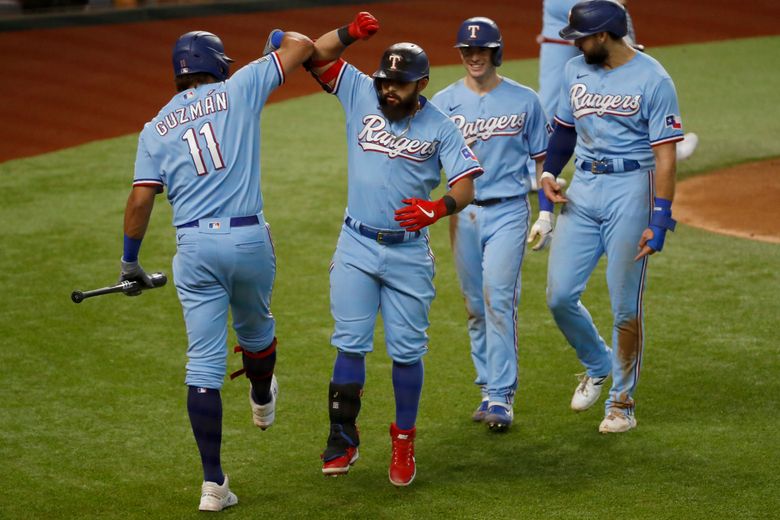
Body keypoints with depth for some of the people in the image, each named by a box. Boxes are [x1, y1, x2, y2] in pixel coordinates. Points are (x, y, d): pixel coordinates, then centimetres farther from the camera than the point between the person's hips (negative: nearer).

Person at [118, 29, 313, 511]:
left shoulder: (156, 128, 7)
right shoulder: (239, 91, 4)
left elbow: (141, 200, 0)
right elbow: (303, 46, 9)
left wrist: (130, 261, 10)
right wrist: (282, 37, 32)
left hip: (195, 247, 0)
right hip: (250, 240, 0)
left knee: (204, 363, 1)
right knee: (255, 326, 29)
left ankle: (213, 484, -2)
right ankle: (262, 402, 60)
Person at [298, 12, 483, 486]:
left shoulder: (441, 127, -5)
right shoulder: (362, 95, 0)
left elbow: (466, 186, -11)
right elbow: (316, 56, -2)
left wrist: (439, 207, -32)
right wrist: (351, 34, -20)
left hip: (409, 254, -1)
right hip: (356, 247, 1)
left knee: (407, 350, 2)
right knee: (351, 344, 1)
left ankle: (404, 442, 16)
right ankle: (344, 438, 11)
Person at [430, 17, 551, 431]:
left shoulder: (524, 100, 3)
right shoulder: (443, 102, 5)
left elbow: (541, 160, 7)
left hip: (508, 210, -3)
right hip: (464, 212, 3)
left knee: (498, 299, -14)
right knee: (475, 305, 8)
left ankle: (501, 397, -13)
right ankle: (490, 390, 19)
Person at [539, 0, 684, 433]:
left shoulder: (653, 80, -11)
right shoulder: (575, 71, 8)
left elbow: (665, 155, -12)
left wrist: (659, 222, -17)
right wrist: (548, 172, 3)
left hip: (630, 190, -6)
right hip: (583, 188, 6)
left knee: (625, 304, -1)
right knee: (559, 295, 1)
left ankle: (622, 401, 14)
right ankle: (597, 366, 27)